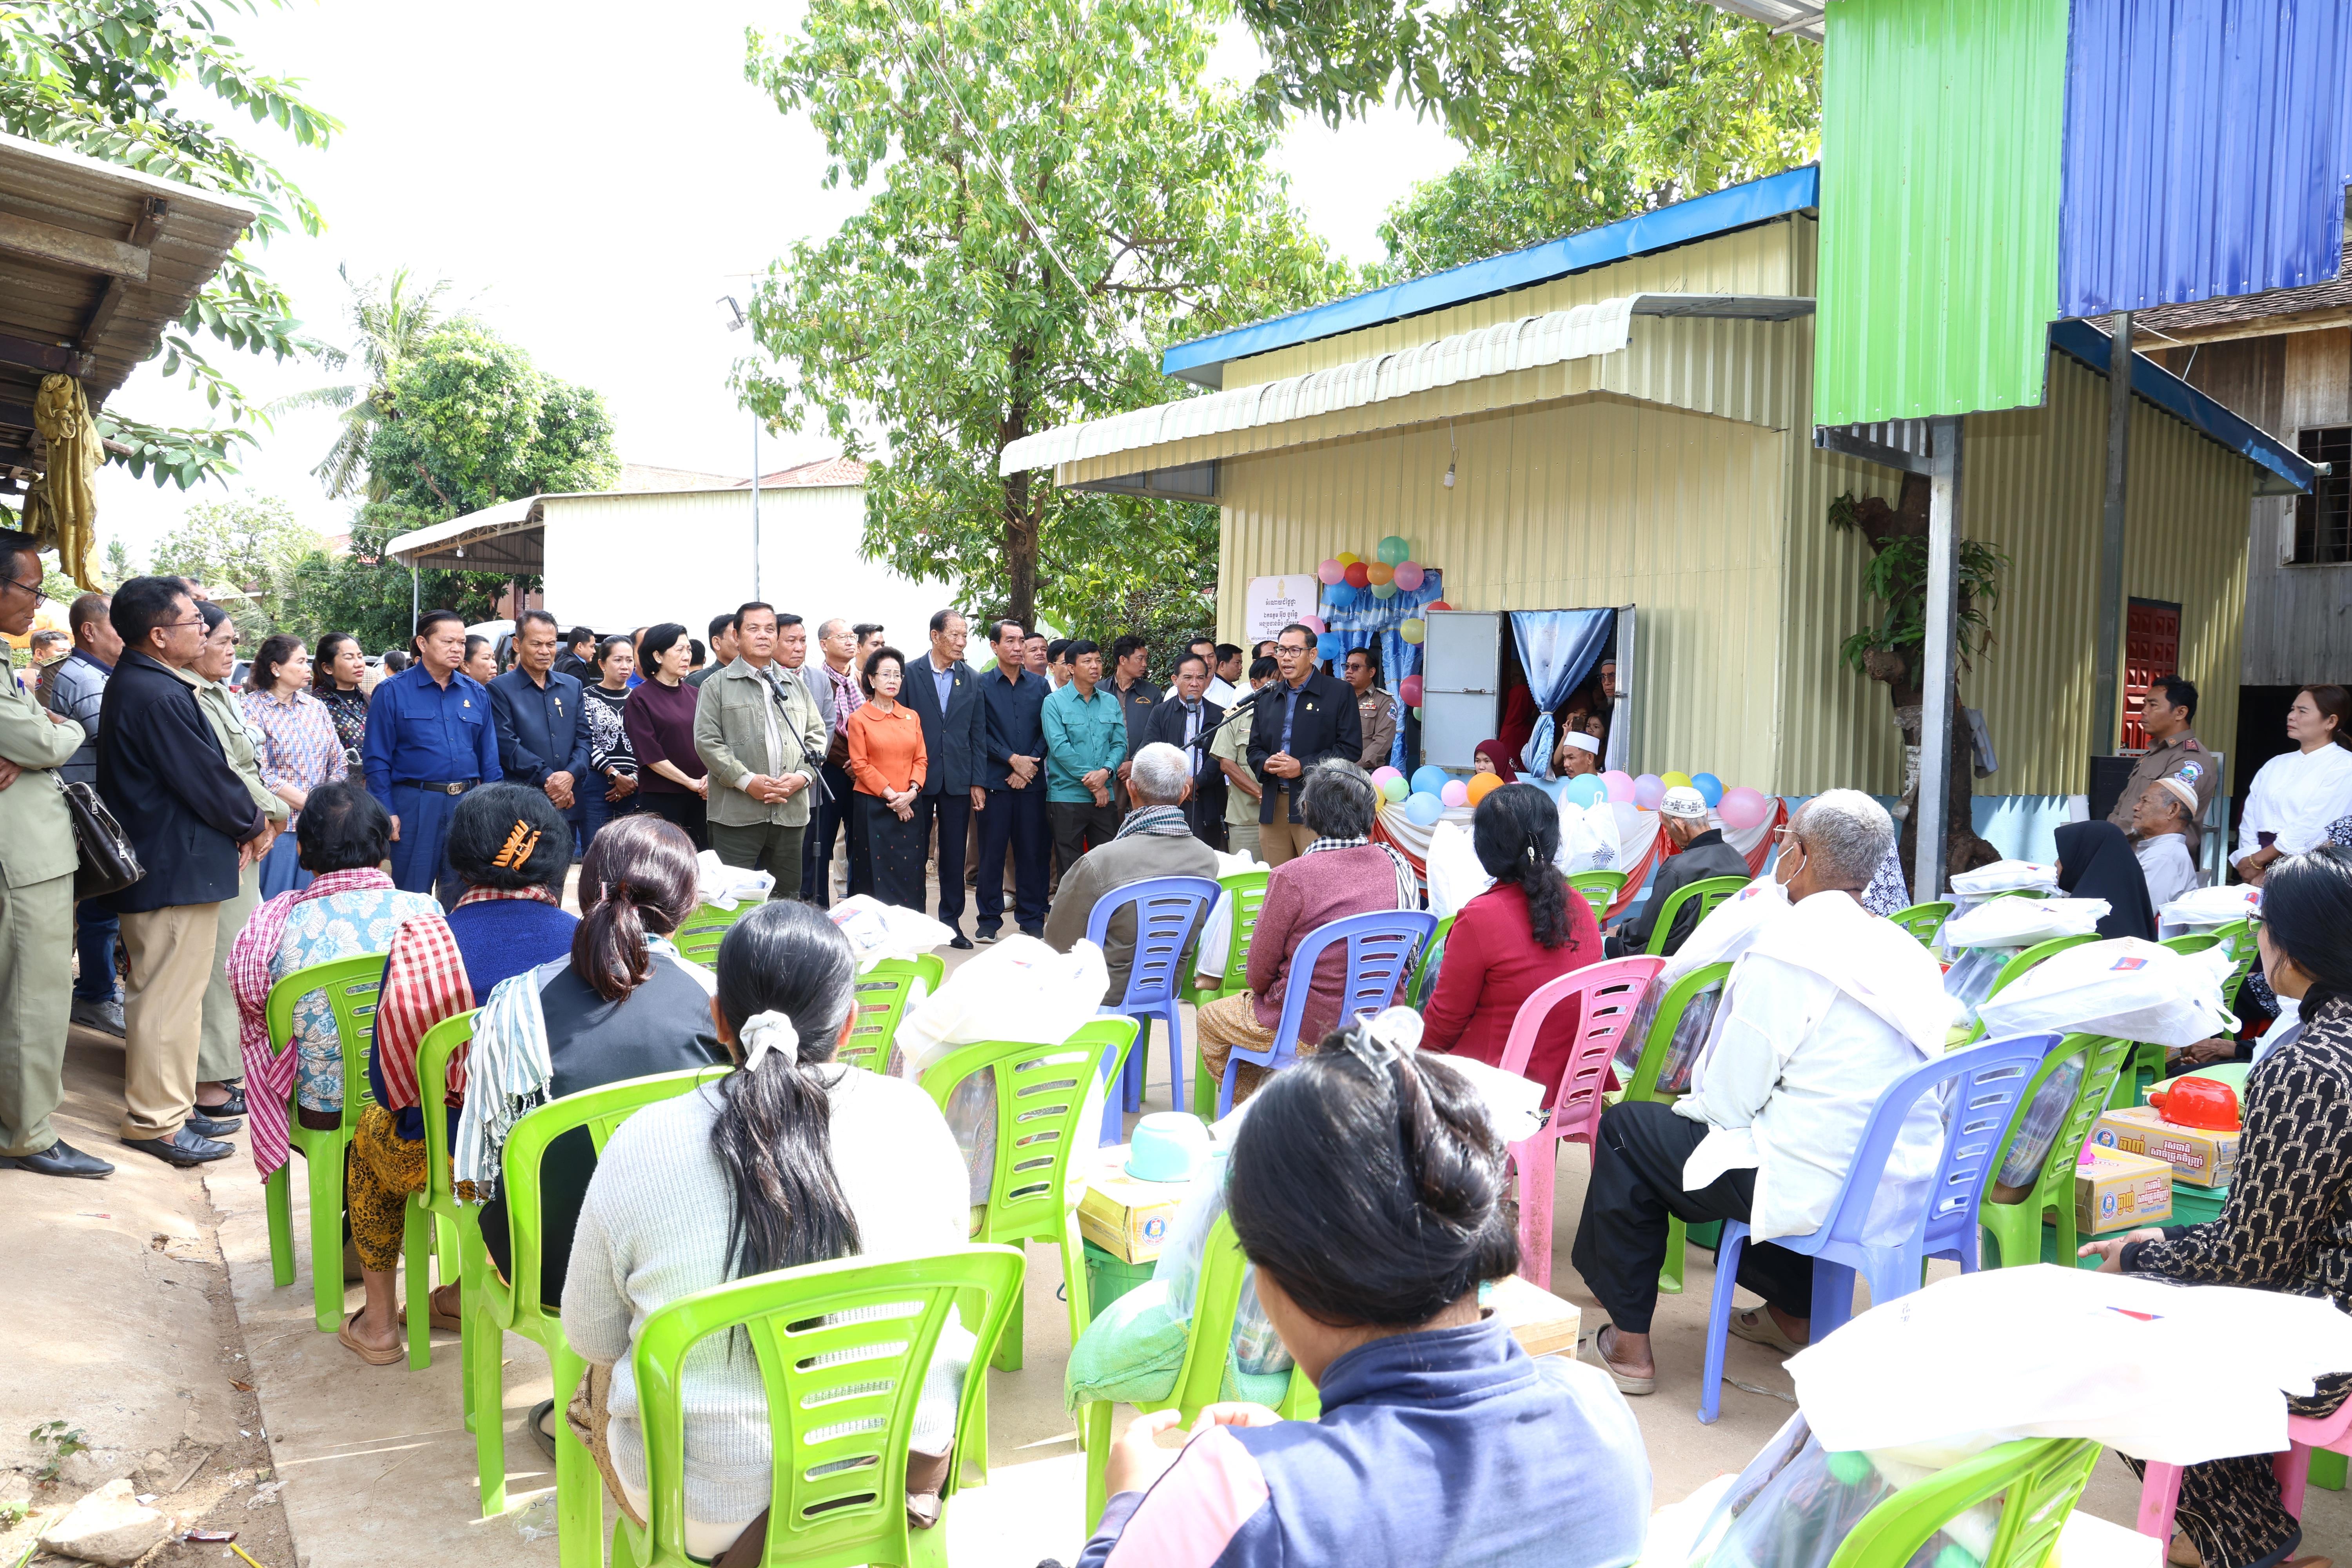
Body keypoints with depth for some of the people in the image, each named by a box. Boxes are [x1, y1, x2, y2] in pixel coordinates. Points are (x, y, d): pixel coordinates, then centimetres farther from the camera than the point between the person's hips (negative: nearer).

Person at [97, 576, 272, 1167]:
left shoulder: (137, 682, 12)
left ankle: (168, 1106, 29)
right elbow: (207, 780, -19)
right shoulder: (157, 696, -22)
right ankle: (157, 1122, 8)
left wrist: (241, 821, 2)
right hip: (175, 870, -11)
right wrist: (254, 823, -2)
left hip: (156, 865, 11)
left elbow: (199, 770, 12)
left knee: (171, 991, 18)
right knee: (169, 996, -1)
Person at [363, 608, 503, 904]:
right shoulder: (393, 692, -2)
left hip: (467, 803, 4)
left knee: (462, 897, 11)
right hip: (415, 804, -4)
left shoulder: (477, 693, 9)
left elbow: (489, 758, 11)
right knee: (412, 894, 5)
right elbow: (378, 760, -4)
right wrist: (387, 812, -10)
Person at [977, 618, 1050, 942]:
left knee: (1031, 851, 3)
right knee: (992, 851, 1)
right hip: (995, 779, -2)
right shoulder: (982, 684, 3)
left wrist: (1029, 764, -7)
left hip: (1032, 780, 2)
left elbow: (1046, 731, 6)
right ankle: (988, 919, 9)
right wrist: (1012, 759, -11)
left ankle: (1032, 919, 11)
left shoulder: (1039, 685, 10)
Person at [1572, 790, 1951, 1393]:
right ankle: (1793, 1312, 39)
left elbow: (1729, 1100, -14)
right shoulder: (1909, 953, 4)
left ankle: (1629, 1343, 15)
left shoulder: (1785, 952, -18)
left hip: (1818, 1194, -8)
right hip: (1911, 1186, 8)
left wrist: (1691, 1106, 9)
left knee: (1626, 1128, 8)